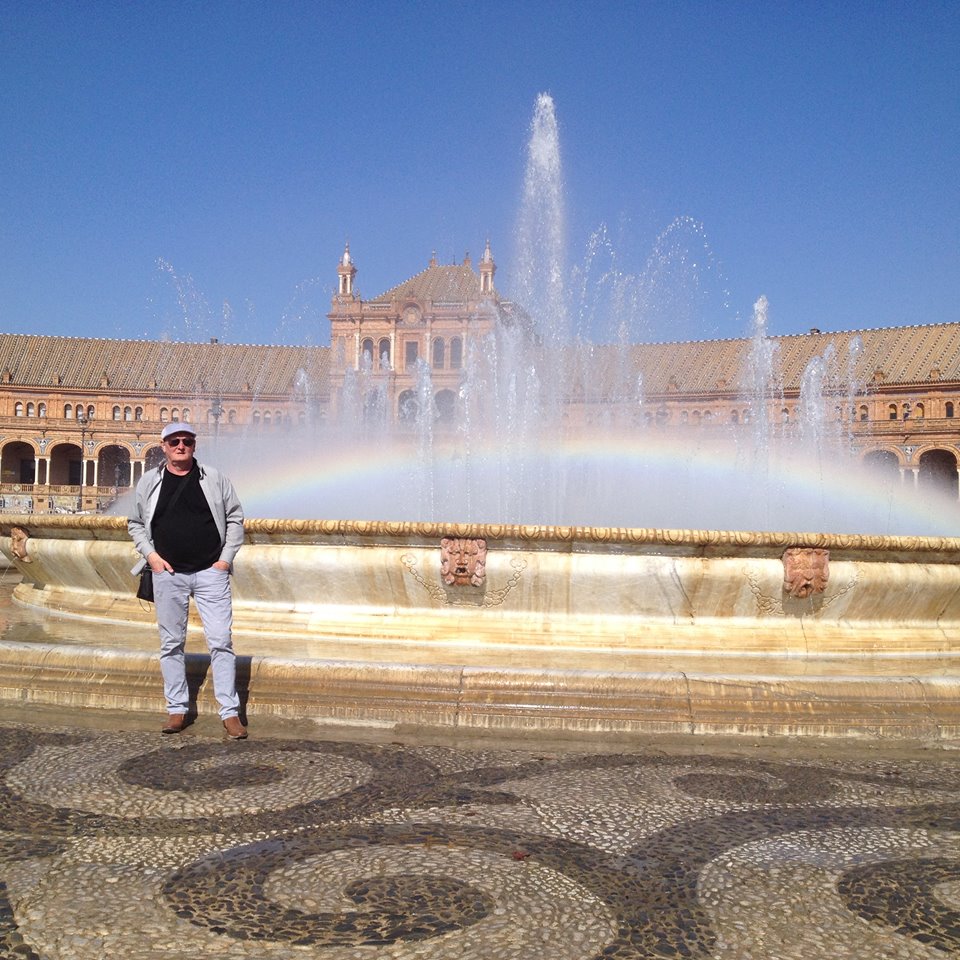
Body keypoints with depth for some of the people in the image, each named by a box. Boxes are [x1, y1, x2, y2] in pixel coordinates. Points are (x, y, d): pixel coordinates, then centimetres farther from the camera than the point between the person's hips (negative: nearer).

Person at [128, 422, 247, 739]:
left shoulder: (214, 478, 3)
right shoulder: (149, 481, 6)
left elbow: (235, 518, 8)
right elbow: (135, 523, 15)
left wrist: (227, 557, -1)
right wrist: (150, 554, 0)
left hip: (211, 572, -1)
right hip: (168, 574, 1)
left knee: (221, 641, -4)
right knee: (171, 643, 7)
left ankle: (230, 713, 2)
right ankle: (177, 709, 18)